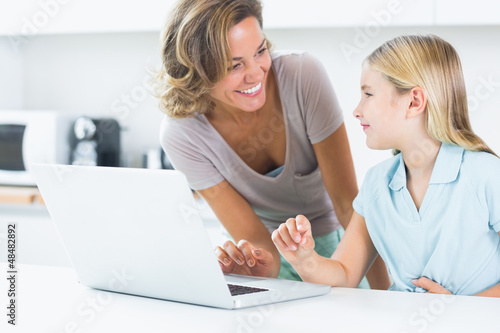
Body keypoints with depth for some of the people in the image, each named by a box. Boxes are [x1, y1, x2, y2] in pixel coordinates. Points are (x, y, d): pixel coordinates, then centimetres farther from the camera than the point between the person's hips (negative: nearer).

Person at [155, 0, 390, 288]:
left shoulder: (303, 75, -24)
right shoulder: (181, 135, -21)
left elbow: (348, 203, -19)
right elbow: (256, 240, -20)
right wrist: (264, 265, -44)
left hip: (337, 244, 0)